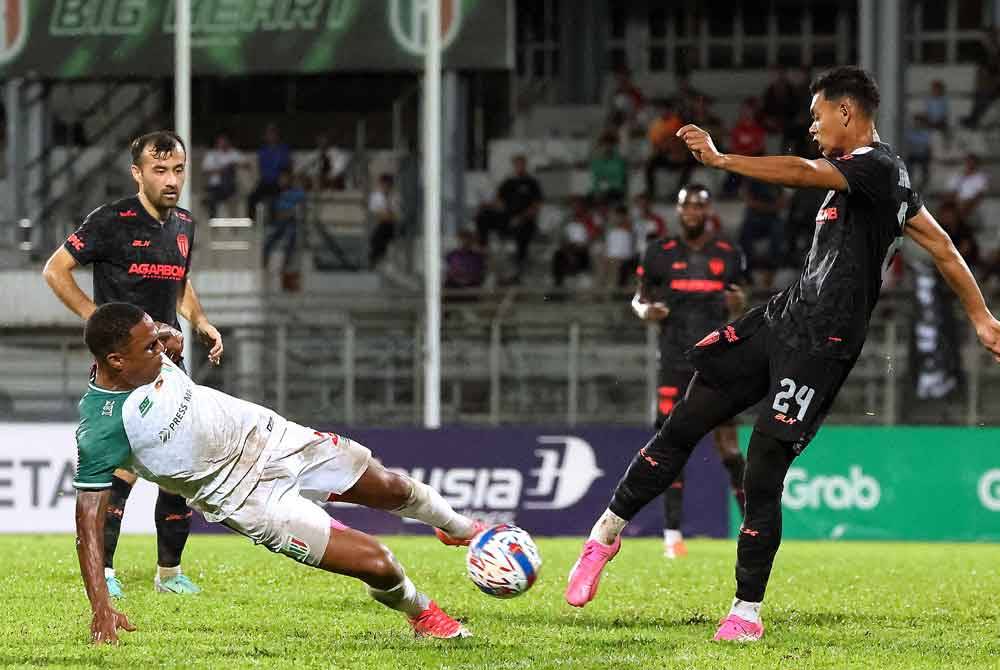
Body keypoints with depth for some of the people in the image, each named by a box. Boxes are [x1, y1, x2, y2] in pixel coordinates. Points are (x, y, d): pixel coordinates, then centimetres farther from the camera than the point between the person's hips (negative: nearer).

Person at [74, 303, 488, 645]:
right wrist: (101, 609, -28)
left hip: (264, 432, 6)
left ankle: (458, 527, 55)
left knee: (391, 489, 21)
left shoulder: (149, 357, -11)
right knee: (376, 564, -10)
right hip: (246, 494, -6)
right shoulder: (100, 428, -30)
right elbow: (89, 516, -25)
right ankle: (422, 614, 24)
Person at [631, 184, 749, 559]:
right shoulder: (660, 254, 6)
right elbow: (639, 298, 16)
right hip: (675, 362, 0)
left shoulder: (729, 255, 9)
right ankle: (672, 534, 0)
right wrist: (647, 311, -7)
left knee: (728, 443, -7)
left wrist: (738, 305, -4)